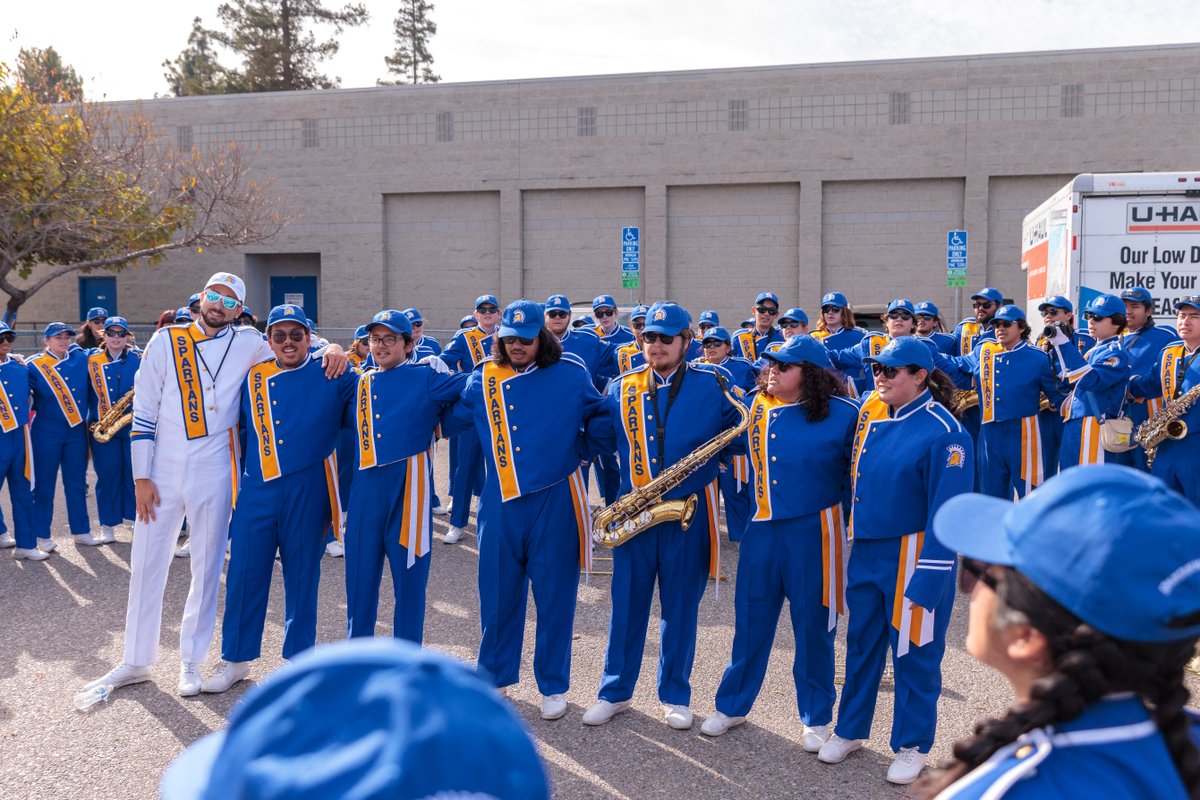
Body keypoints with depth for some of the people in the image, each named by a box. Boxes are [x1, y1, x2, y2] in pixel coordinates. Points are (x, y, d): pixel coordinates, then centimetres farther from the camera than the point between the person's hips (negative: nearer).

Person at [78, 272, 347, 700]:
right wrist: (141, 476, -3)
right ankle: (136, 661, 23)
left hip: (214, 475, -1)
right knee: (146, 565, 8)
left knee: (207, 568, 8)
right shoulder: (165, 341, 1)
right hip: (161, 472, 1)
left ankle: (191, 661, 22)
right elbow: (143, 412, 1)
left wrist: (330, 348, -18)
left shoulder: (247, 343, 1)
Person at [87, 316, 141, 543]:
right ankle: (107, 524, 12)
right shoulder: (92, 360, 7)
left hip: (133, 424, -1)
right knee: (108, 475, 3)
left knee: (135, 473, 2)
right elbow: (87, 394, 8)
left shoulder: (139, 358, 5)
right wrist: (92, 421, 1)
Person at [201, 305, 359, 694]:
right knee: (245, 574, 5)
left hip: (308, 492, -2)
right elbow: (240, 429, 18)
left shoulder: (333, 378, 1)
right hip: (256, 491, 2)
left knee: (302, 575, 8)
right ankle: (236, 658, 21)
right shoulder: (251, 379, 9)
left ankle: (299, 659, 23)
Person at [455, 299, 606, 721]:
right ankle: (495, 674, 30)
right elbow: (457, 418, 19)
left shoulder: (570, 372, -2)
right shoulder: (483, 379, 4)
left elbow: (599, 415, 10)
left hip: (555, 500, -2)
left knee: (554, 595, 6)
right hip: (500, 502, 2)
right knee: (497, 591, 11)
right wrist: (494, 443, 10)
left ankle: (553, 686, 20)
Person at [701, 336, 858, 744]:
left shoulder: (842, 414, -8)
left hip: (813, 531, -3)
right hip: (759, 529, 4)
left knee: (812, 626, 8)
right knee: (750, 620, 12)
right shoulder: (752, 407, 3)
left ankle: (816, 718, 24)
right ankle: (732, 705, 28)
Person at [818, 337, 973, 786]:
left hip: (912, 558, -6)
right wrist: (856, 539, 11)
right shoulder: (871, 412, 2)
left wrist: (928, 581, -19)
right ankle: (850, 729, 34)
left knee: (914, 653, 9)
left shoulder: (943, 433, -17)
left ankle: (912, 746, 26)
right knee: (860, 644, 18)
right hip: (865, 551, 6)